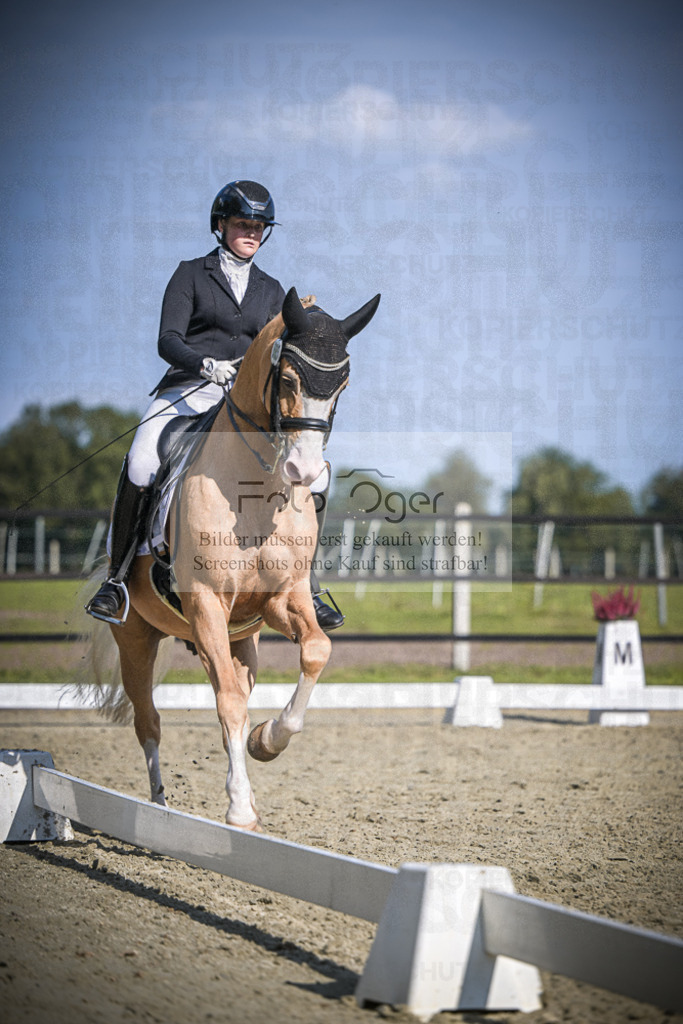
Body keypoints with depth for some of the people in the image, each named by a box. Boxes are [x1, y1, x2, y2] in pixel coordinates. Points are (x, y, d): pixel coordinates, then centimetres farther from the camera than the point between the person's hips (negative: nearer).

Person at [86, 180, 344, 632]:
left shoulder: (271, 290, 19)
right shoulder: (192, 275, 8)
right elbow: (168, 341, -5)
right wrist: (205, 363, -24)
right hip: (187, 391, -3)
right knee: (140, 466, -30)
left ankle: (305, 586, -5)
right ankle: (119, 577, -14)